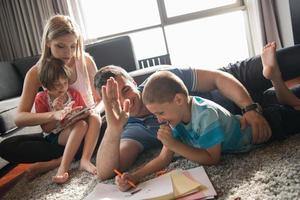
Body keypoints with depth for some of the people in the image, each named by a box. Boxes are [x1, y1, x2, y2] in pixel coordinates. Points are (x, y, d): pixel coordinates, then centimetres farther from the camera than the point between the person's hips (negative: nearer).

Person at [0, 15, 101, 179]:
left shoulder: (86, 62, -9)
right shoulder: (37, 73, -11)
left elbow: (100, 98, 2)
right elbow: (19, 118, -17)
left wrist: (95, 111, -22)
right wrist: (53, 115, -36)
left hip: (87, 126, 0)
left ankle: (53, 162, -27)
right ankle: (78, 156, -23)